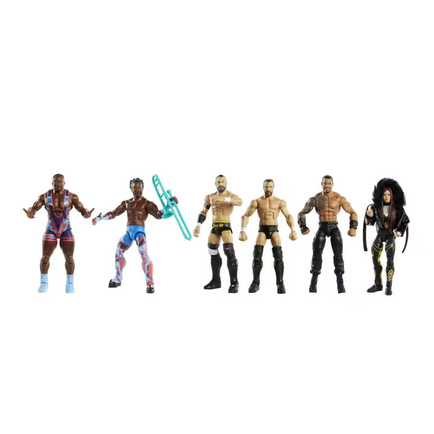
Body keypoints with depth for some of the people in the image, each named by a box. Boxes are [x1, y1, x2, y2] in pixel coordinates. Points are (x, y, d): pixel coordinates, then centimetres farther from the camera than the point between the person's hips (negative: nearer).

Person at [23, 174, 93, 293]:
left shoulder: (71, 196, -8)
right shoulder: (45, 196, -5)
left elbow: (82, 210, -11)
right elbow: (33, 208, -9)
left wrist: (86, 214, -36)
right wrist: (30, 213, -35)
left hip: (66, 231, 0)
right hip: (51, 231, 1)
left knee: (69, 257, -3)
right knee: (45, 256, -4)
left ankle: (70, 284, 12)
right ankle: (44, 283, 12)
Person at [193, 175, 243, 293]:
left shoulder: (231, 195, -8)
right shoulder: (210, 197, 8)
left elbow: (239, 202, -31)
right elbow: (203, 212, 10)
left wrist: (224, 199, -45)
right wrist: (198, 225, -4)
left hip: (225, 226, -6)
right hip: (214, 227, 6)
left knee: (229, 252, -18)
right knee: (213, 253, 12)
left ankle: (234, 283, -16)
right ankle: (216, 281, 25)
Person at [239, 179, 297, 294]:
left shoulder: (280, 202, 3)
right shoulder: (257, 202, 2)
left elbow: (288, 216, -1)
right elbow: (246, 216, 1)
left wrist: (293, 230, -16)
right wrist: (243, 231, -12)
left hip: (274, 229, 0)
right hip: (262, 229, 0)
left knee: (278, 257, -14)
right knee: (257, 256, -14)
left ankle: (280, 283, -6)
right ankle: (255, 283, -3)